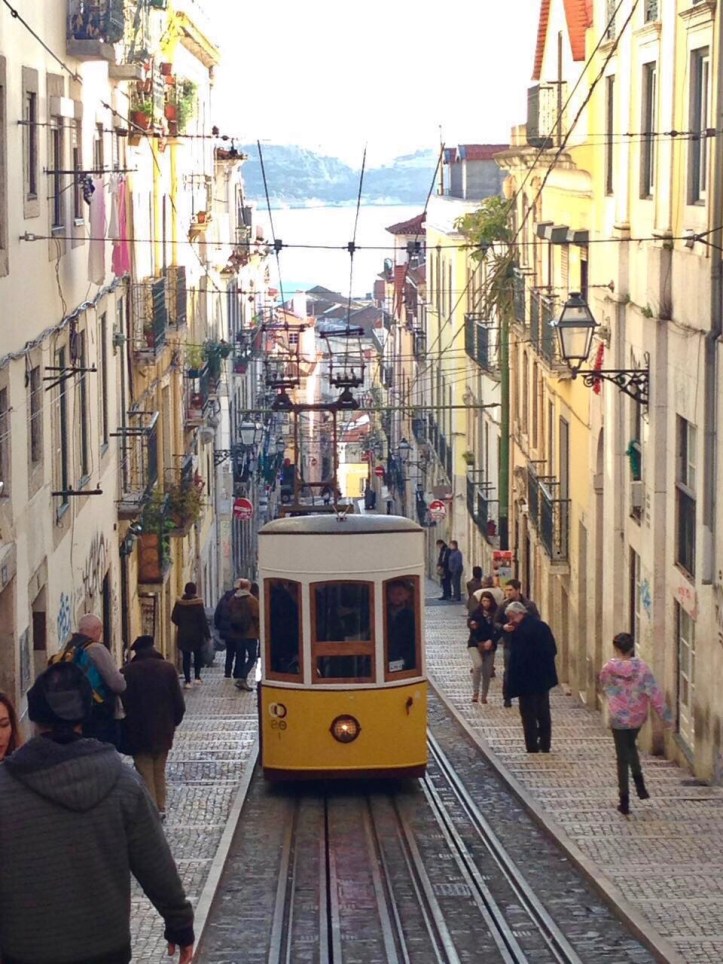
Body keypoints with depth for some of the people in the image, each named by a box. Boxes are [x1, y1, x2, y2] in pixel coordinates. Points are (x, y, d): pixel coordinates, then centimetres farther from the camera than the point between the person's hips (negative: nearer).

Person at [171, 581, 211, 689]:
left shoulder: (179, 603, -5)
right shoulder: (198, 603, -12)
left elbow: (174, 618, 0)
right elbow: (203, 620, -12)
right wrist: (207, 634, -5)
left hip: (183, 635, 2)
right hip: (196, 634, -1)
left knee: (186, 657, 6)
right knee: (198, 655, 18)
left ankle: (187, 680, 2)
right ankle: (197, 676, 13)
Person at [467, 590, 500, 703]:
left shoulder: (495, 614, -4)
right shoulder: (476, 613, -4)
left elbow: (499, 631, -4)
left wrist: (491, 641, -16)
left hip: (489, 646, 2)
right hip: (475, 644, -2)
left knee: (487, 673, 5)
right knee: (478, 665, -25)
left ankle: (484, 697, 20)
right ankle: (475, 693, -16)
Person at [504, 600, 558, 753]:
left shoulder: (521, 631, -20)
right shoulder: (542, 626, 5)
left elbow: (517, 656, -21)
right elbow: (553, 650, 10)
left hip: (527, 679, -8)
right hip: (544, 678, 8)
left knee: (529, 716, 0)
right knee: (544, 714, 16)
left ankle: (532, 749, 1)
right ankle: (545, 746, 22)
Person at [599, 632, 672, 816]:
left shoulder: (608, 668, -12)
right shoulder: (642, 667, -12)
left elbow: (604, 686, 8)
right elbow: (654, 692, -11)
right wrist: (665, 715, -6)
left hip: (618, 719, -2)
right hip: (638, 717, 2)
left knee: (622, 758, 6)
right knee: (631, 746, 29)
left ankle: (624, 801, 6)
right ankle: (639, 784, 19)